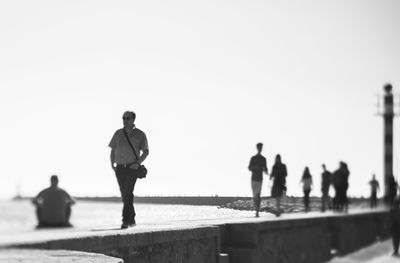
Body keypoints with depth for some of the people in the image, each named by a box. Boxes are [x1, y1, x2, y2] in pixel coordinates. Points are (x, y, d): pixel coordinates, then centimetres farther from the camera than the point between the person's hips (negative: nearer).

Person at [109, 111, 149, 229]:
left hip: (132, 167, -4)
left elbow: (146, 151, 4)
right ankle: (132, 219, 24)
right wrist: (112, 164, -1)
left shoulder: (140, 135, 1)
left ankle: (126, 220, -20)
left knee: (128, 193, -17)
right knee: (125, 194, 9)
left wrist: (138, 163, -11)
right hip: (120, 168, 4)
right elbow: (113, 150, 14)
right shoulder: (118, 133, 9)